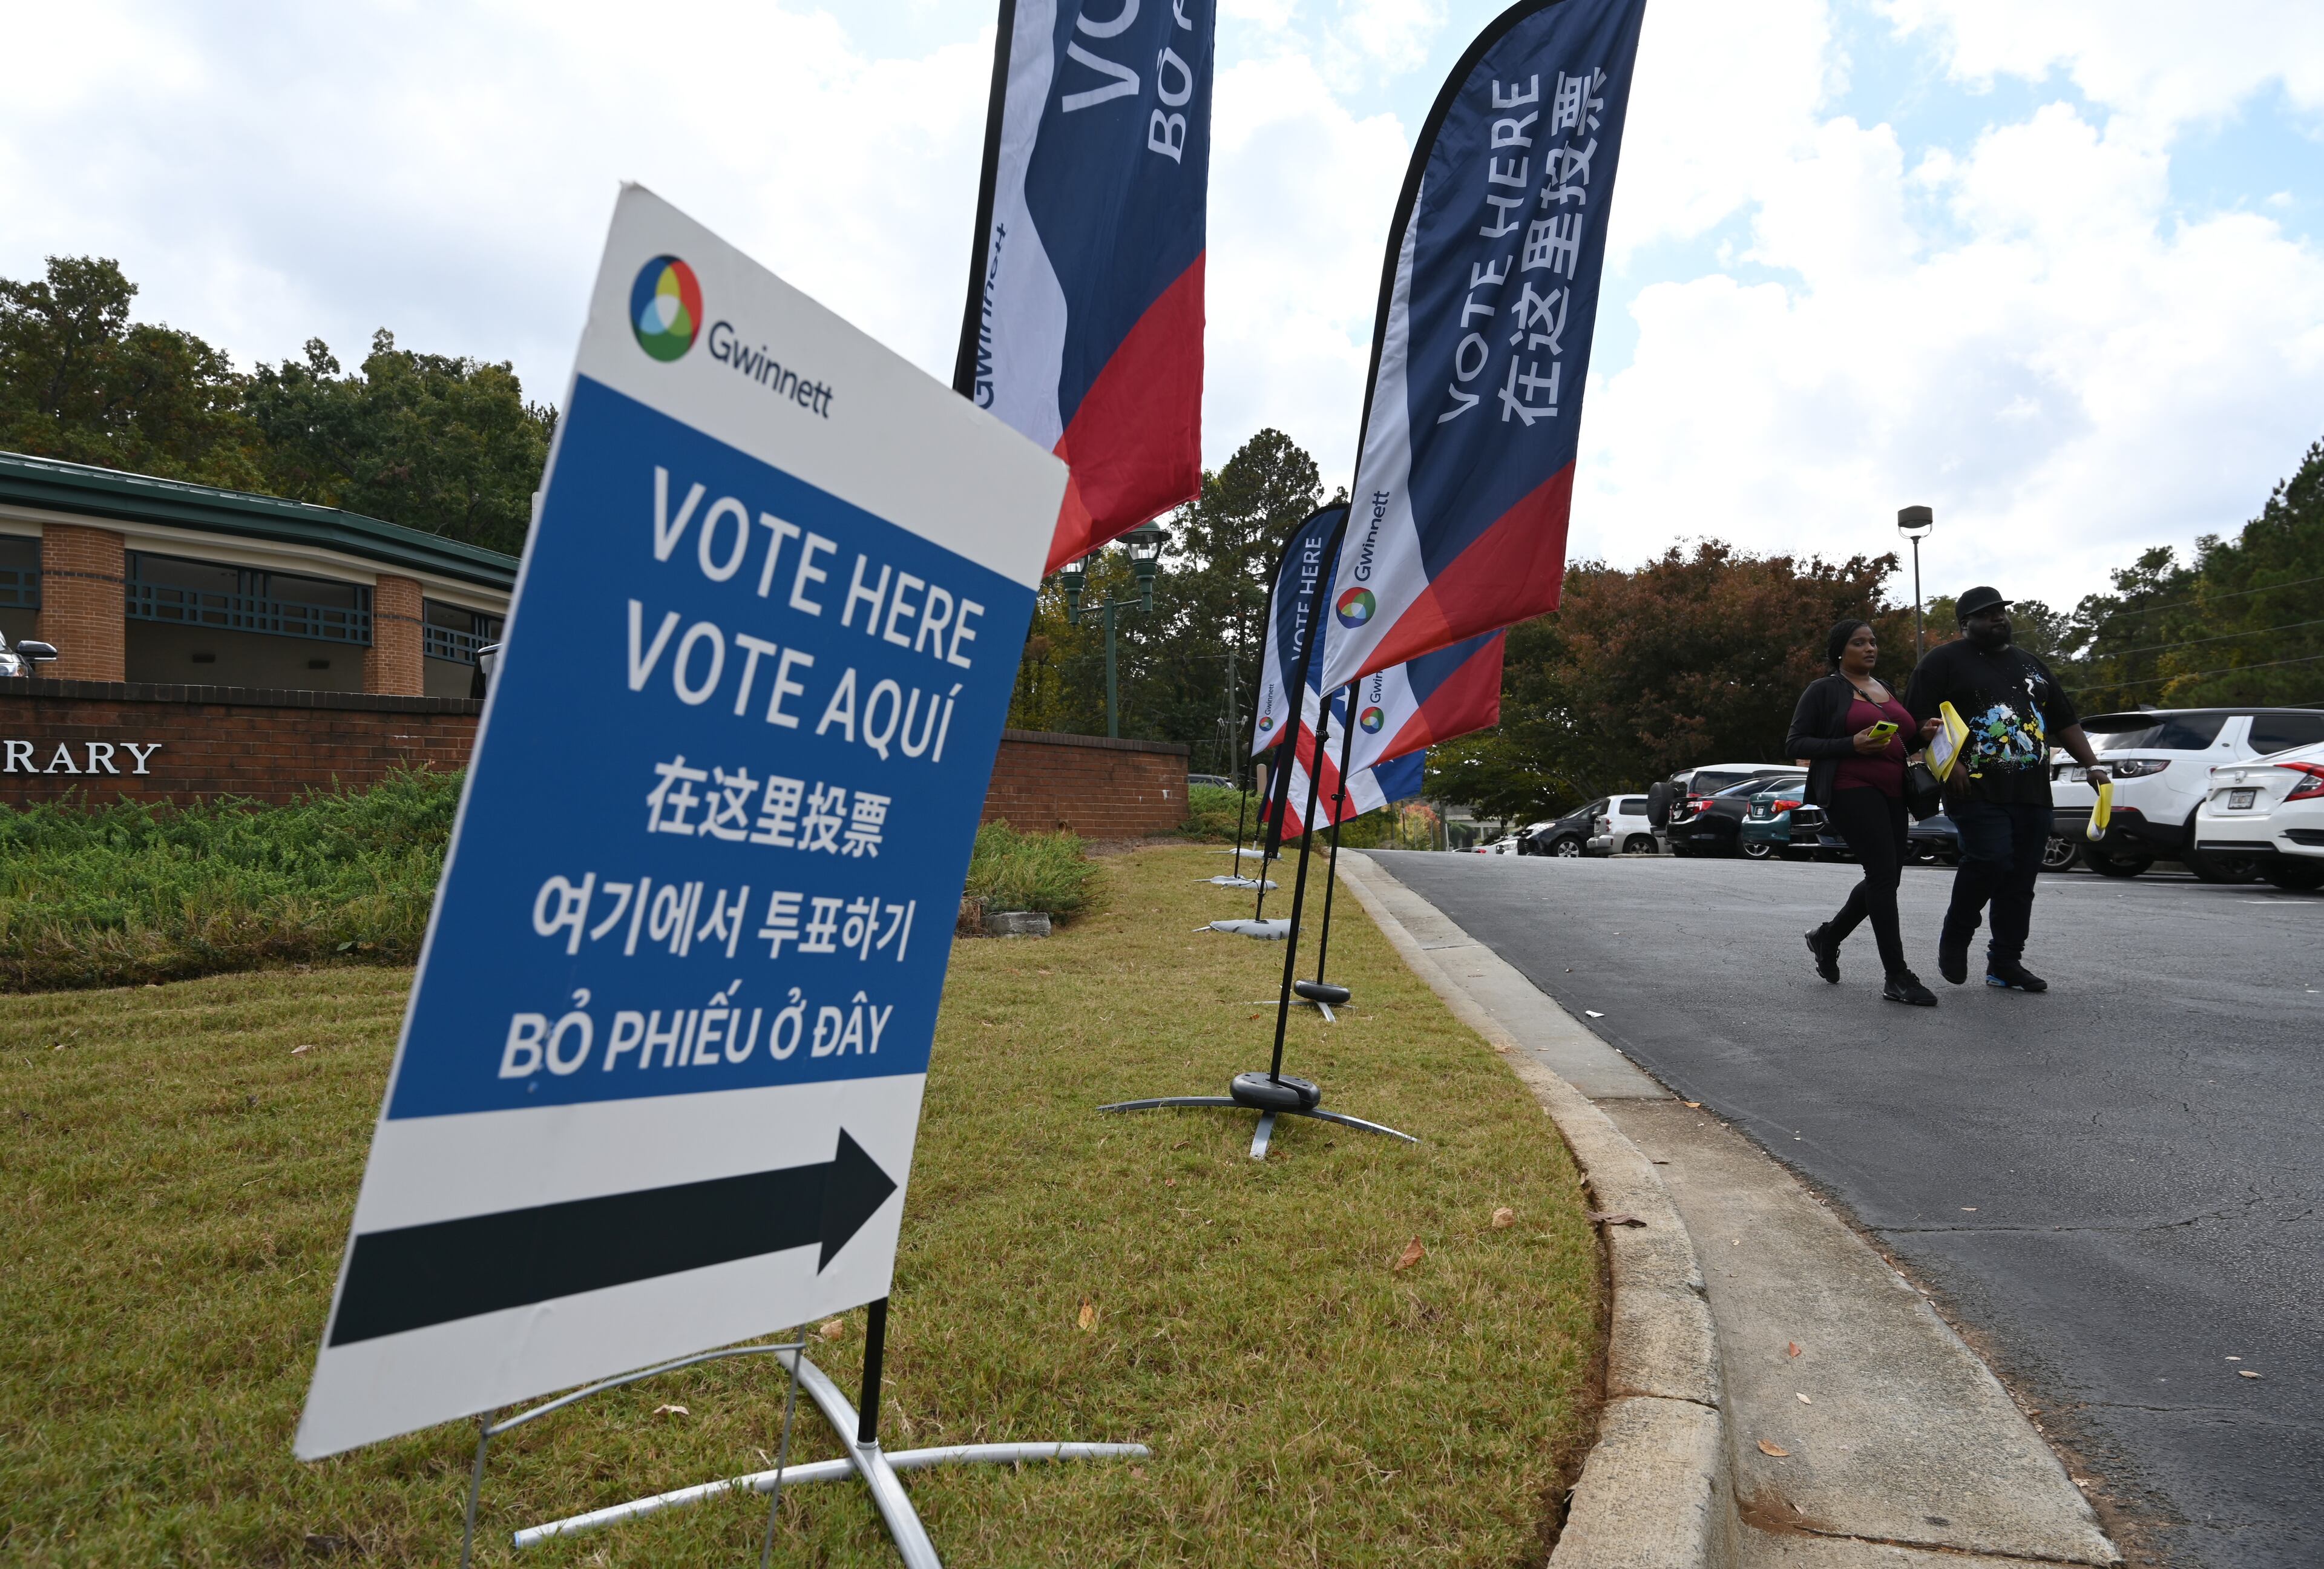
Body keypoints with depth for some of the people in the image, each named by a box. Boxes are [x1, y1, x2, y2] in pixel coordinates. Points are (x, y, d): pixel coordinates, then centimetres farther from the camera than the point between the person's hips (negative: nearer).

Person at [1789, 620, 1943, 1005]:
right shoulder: (1824, 691, -1)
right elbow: (1796, 744, -7)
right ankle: (1897, 977, -11)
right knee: (1883, 873, -14)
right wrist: (1852, 745, -20)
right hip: (1851, 790, -8)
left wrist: (1922, 733, 7)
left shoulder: (1886, 690, 21)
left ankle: (1827, 938, 28)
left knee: (1886, 878, 7)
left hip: (1891, 793, 8)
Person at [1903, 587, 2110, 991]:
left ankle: (2005, 964, 13)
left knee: (2021, 879, 4)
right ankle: (1955, 937, 2)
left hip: (2032, 795, 6)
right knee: (1991, 861, -22)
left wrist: (2093, 766, 12)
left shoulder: (2031, 665, 22)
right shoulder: (1946, 661, 3)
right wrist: (1948, 763, -18)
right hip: (1977, 790, -6)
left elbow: (2066, 722, 24)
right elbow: (1920, 718, -5)